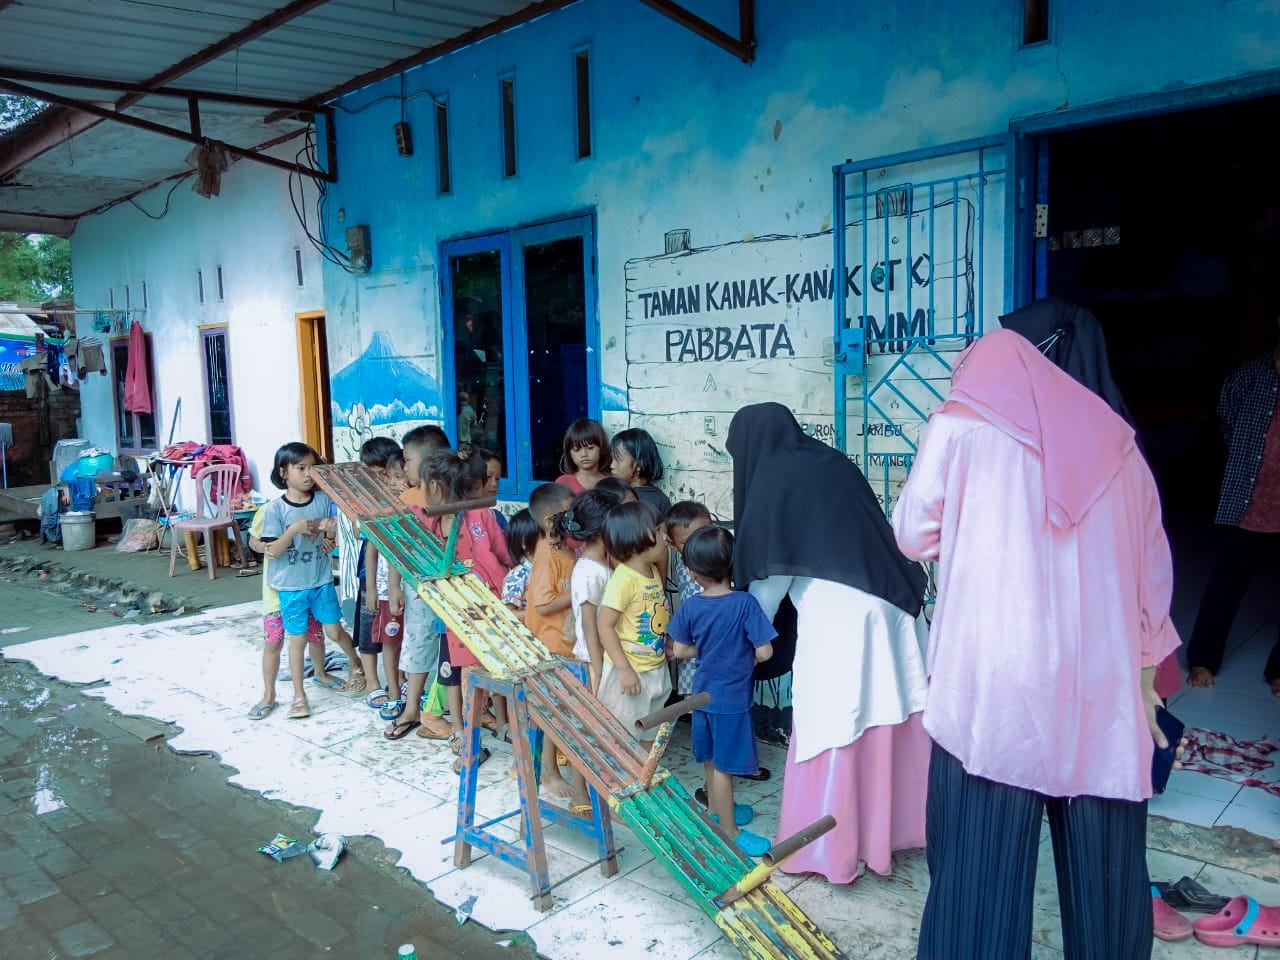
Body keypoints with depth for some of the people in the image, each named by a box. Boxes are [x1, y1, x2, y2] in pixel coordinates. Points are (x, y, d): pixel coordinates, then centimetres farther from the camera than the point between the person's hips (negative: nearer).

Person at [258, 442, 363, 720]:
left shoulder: (324, 500, -4)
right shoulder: (276, 508, -13)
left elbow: (333, 536, 10)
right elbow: (271, 551, -15)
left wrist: (332, 534, -13)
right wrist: (293, 530, -29)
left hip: (321, 580, 2)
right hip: (291, 585, -2)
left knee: (334, 631, 10)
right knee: (297, 639, 8)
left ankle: (357, 665, 37)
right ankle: (299, 695, 21)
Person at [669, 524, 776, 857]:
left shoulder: (690, 607, -8)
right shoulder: (745, 603, -21)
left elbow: (680, 651, 0)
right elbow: (764, 652, -21)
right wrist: (746, 655, 0)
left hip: (704, 692, 5)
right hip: (731, 697, -5)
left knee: (711, 759, 22)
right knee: (724, 765, 5)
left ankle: (716, 810, 41)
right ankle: (729, 832, 18)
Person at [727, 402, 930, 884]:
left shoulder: (772, 480, -3)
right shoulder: (834, 463, 16)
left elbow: (770, 573, -2)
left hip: (835, 616, -7)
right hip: (889, 605, 7)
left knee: (832, 730, 3)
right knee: (889, 723, 17)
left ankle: (829, 849, 14)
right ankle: (895, 826, 32)